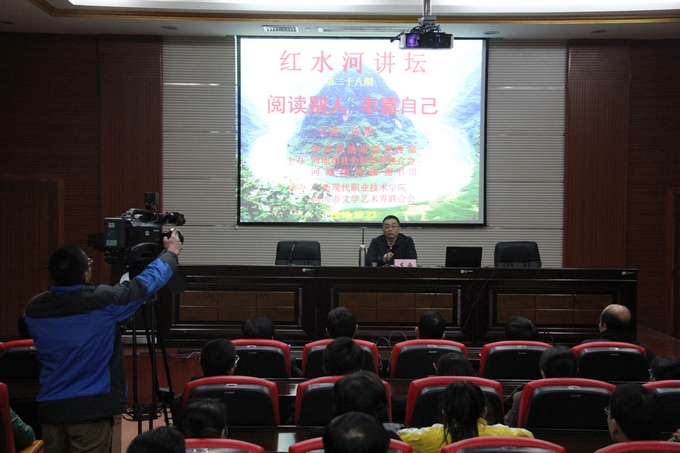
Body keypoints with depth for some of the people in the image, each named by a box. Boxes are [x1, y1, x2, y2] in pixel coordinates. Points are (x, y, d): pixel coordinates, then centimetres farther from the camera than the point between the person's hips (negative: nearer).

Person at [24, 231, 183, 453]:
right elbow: (148, 281, 0)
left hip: (50, 407, 5)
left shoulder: (34, 308, -3)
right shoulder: (104, 300, -16)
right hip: (91, 408, -4)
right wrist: (170, 253, 19)